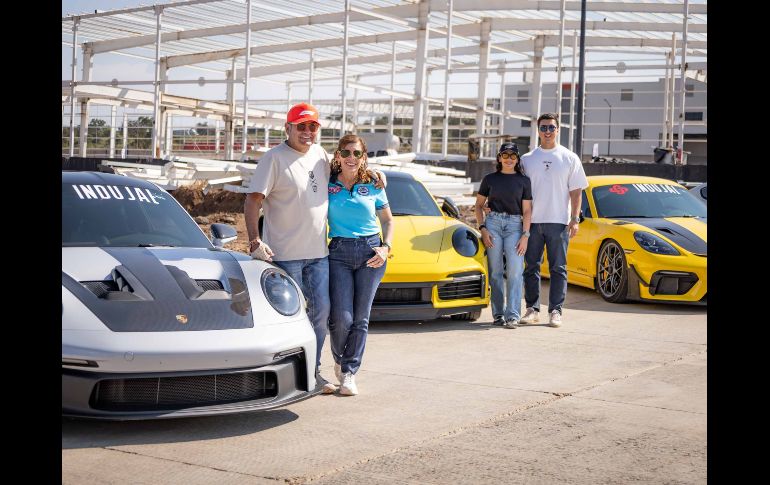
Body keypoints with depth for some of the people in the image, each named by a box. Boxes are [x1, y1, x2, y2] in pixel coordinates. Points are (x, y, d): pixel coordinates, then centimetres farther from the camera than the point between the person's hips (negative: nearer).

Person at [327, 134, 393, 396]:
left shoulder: (373, 186, 6)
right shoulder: (327, 185, 3)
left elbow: (388, 220, 15)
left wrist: (386, 247, 0)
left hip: (370, 252, 1)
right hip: (339, 252, -1)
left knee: (361, 318, 1)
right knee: (341, 318, -10)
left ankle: (349, 373, 9)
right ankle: (340, 360, 19)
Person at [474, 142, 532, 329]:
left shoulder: (523, 181, 9)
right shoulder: (490, 179, 10)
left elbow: (527, 211, 6)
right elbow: (478, 205, 14)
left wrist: (525, 235, -4)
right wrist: (482, 228, 1)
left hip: (515, 225, -1)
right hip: (493, 223, 1)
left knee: (514, 271, -12)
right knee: (495, 271, 0)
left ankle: (512, 315, -14)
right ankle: (498, 314, 7)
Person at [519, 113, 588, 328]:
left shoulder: (569, 158, 6)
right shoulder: (527, 159, 10)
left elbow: (576, 191, 4)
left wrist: (575, 219, -5)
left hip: (558, 221, -2)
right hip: (532, 221, 2)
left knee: (558, 268, 0)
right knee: (531, 267, 4)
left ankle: (555, 310, 4)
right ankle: (532, 309, 11)